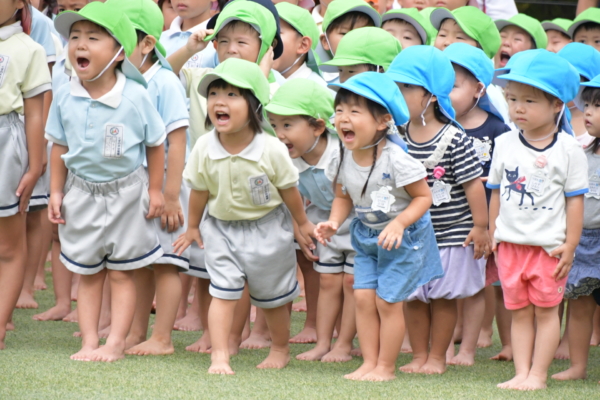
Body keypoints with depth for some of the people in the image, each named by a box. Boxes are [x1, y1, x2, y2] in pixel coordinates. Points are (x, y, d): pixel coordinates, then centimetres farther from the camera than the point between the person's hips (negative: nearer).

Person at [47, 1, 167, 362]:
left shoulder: (136, 97, -14)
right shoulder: (65, 98, -5)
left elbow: (156, 144, -4)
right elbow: (59, 147, 6)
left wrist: (155, 191, -2)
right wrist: (56, 193, 4)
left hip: (125, 193, -3)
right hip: (82, 193, 3)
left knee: (121, 273, 4)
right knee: (88, 274, 9)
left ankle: (117, 342, 8)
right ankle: (89, 342, 14)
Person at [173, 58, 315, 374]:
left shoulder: (271, 150, -22)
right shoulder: (204, 149, -16)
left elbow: (288, 190, -8)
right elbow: (199, 190, -1)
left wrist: (302, 224, 4)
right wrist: (192, 227, 10)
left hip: (267, 228, -1)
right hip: (221, 227, 1)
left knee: (272, 296, 14)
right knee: (223, 293, -8)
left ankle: (280, 349, 35)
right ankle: (219, 356, -5)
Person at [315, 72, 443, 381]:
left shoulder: (395, 159, -25)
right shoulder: (343, 160, -7)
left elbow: (423, 196, -18)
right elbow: (343, 197, 9)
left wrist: (398, 223, -31)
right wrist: (334, 222, -10)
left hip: (402, 236, -6)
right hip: (367, 236, 6)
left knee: (387, 300, -3)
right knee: (363, 297, 1)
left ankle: (386, 367, 9)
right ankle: (369, 363, 11)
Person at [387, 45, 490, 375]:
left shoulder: (453, 139, -15)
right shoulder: (400, 138, -1)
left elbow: (473, 184, -12)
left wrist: (480, 226, -10)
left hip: (451, 233, -4)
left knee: (443, 298, 5)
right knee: (413, 297, 8)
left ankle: (437, 357, 16)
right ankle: (418, 356, 20)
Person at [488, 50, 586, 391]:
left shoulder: (568, 149, -7)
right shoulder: (506, 144, 4)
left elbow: (575, 199, -5)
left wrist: (570, 246, -7)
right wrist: (493, 234, 10)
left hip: (549, 246, -4)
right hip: (511, 244, 4)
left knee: (546, 310, 2)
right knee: (519, 311, 8)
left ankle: (538, 374, 7)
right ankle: (521, 373, 11)